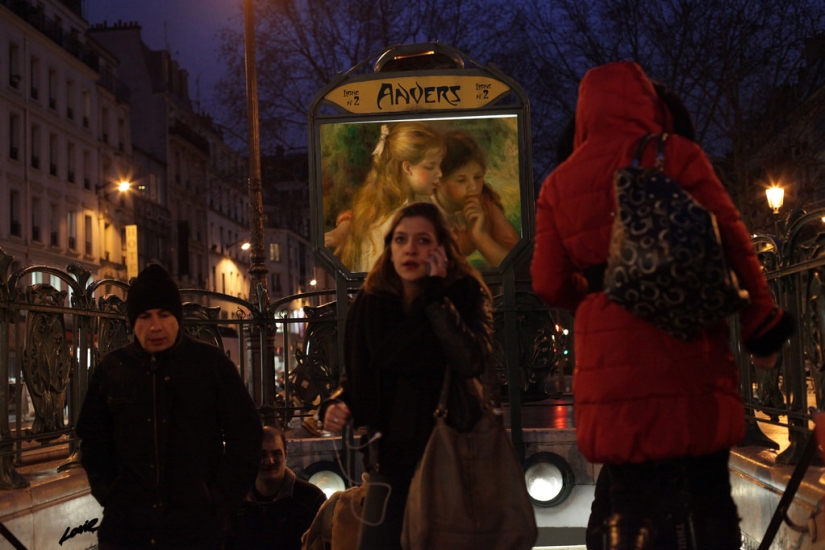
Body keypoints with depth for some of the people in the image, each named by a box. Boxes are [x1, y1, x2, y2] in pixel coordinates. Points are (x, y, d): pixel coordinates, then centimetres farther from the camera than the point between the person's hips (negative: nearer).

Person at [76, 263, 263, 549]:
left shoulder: (212, 363, -2)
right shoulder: (111, 369, 3)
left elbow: (245, 433, 1)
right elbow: (93, 437, 15)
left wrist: (221, 499, -4)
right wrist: (107, 492, 3)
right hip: (125, 526, 2)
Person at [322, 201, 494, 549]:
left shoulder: (465, 294, -7)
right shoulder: (369, 303, 1)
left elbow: (471, 363, -26)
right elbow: (357, 377, 10)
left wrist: (436, 297, -22)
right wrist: (339, 406, -10)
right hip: (392, 459, 2)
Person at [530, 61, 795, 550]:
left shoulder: (558, 184, 11)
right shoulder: (675, 155, 0)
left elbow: (550, 284, 7)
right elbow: (732, 244, -3)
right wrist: (764, 327, 6)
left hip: (609, 357, 3)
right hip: (687, 348, -3)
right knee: (709, 500, 4)